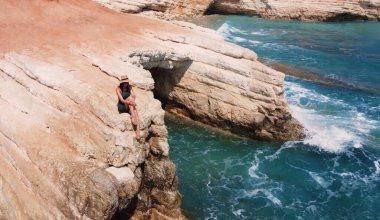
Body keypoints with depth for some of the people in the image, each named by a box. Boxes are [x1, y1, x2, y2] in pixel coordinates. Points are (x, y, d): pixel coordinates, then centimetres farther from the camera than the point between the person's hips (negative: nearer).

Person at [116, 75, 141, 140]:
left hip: (130, 107, 4)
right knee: (130, 98, -31)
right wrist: (130, 102, -35)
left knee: (136, 114, -30)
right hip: (121, 107, -3)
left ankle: (138, 131, -42)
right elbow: (122, 100, -19)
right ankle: (132, 117, -40)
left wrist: (133, 101, -28)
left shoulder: (130, 87, 4)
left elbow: (134, 96, -6)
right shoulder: (118, 88, -9)